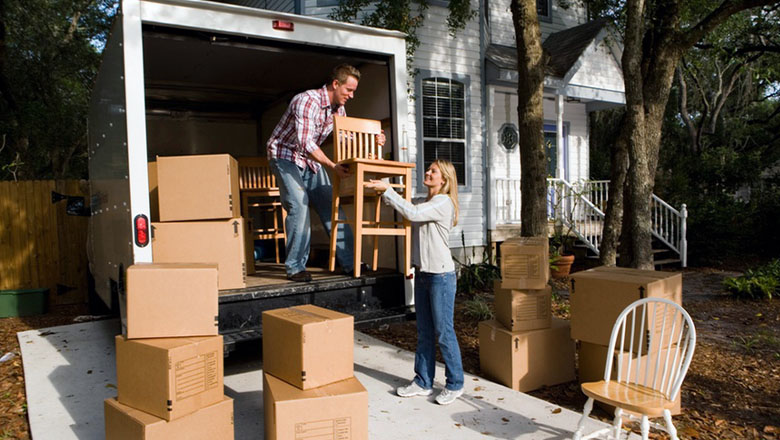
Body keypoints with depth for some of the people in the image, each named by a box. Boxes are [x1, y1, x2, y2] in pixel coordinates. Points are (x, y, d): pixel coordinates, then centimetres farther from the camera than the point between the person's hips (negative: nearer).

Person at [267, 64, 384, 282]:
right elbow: (305, 143, -33)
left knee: (331, 206, 1)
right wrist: (333, 166, -35)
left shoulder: (338, 108, 1)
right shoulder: (307, 101, -26)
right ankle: (295, 268, -12)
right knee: (299, 205, -21)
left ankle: (349, 262, 5)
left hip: (310, 160, 8)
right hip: (285, 156, -8)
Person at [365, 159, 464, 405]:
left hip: (441, 275, -8)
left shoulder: (443, 202, -13)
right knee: (424, 332, 14)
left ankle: (455, 384, 15)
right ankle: (423, 382, 24)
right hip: (422, 273, 9)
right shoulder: (423, 202, 14)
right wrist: (383, 192, -2)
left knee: (443, 332, 0)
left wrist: (386, 190, -21)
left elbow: (412, 213, -25)